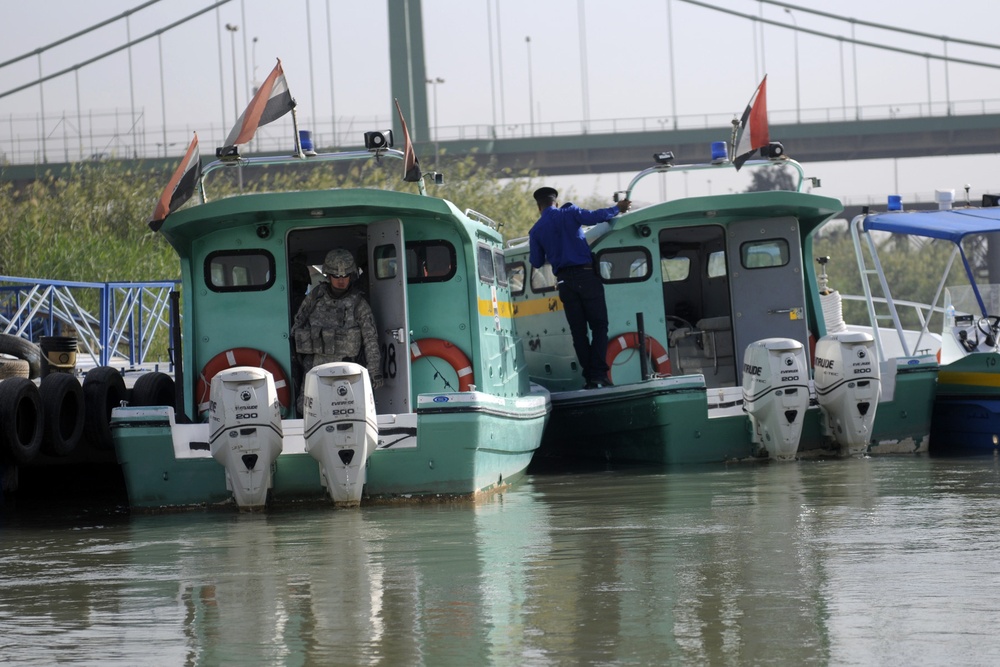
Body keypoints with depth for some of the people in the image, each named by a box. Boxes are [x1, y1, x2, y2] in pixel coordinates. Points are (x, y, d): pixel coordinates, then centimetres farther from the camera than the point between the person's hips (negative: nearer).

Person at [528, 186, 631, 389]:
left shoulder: (536, 231, 8)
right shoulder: (569, 213, 1)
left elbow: (536, 262, 10)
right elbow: (594, 217, -12)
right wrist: (617, 209, 3)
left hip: (565, 281, 2)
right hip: (585, 275, -2)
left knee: (578, 331, 7)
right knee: (599, 325, 0)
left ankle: (590, 377, 2)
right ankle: (599, 374, -12)